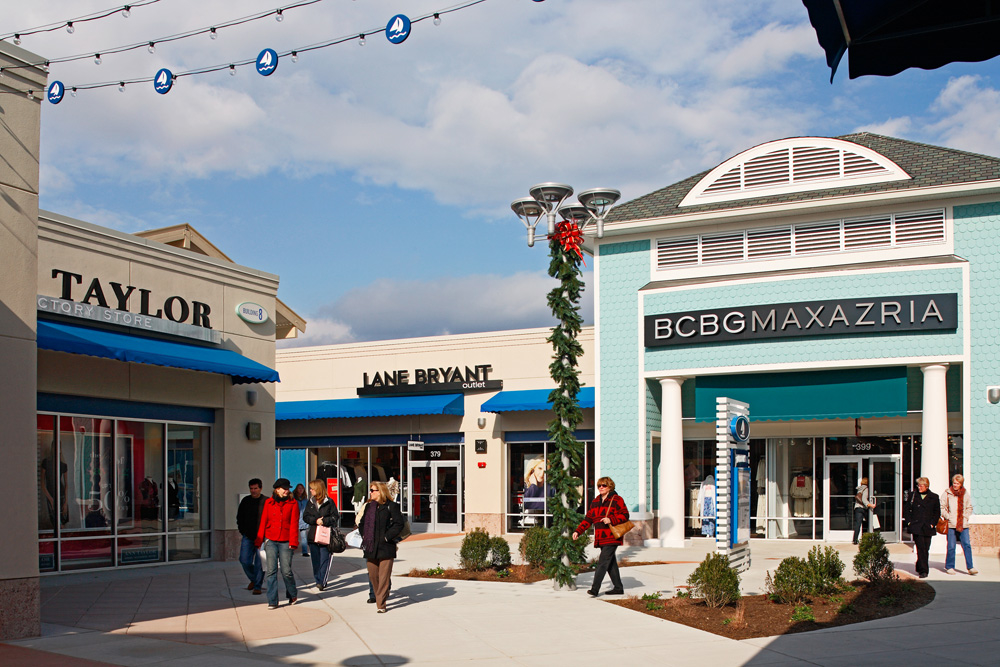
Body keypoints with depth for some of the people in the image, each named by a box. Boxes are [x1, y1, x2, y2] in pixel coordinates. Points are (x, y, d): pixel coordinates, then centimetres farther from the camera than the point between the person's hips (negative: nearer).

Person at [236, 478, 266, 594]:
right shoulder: (245, 501, 9)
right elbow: (239, 517, 18)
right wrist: (242, 531, 8)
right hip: (247, 536, 4)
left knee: (260, 563, -3)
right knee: (244, 560, 0)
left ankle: (257, 586, 7)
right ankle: (253, 579, 24)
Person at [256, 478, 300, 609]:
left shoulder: (293, 504, 4)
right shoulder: (268, 503, 8)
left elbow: (294, 524, 0)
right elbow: (263, 522, 10)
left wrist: (293, 542, -7)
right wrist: (259, 540, 7)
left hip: (285, 542, -1)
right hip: (270, 541, 1)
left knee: (286, 571, -1)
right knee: (271, 571, -1)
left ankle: (292, 594, 25)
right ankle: (272, 601, 6)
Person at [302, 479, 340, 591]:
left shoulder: (329, 502, 0)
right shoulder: (310, 503, 13)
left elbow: (335, 517, -2)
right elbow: (305, 517, 6)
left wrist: (324, 521, -15)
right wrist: (316, 521, -10)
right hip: (313, 535, 4)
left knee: (324, 559, -9)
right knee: (315, 560, 5)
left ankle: (322, 581, -12)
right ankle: (318, 581, 14)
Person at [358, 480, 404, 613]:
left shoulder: (391, 506, -4)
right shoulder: (368, 506, 13)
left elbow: (398, 524, -8)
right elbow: (361, 523, 23)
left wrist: (387, 537, -12)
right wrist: (364, 536, 9)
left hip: (386, 547, -6)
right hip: (370, 547, 6)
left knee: (384, 577, -6)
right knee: (373, 575, 9)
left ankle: (381, 604, -3)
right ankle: (380, 598, 29)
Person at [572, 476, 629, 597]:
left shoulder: (616, 500, -3)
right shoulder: (595, 501, 16)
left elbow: (625, 515, -8)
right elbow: (588, 519, 17)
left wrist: (611, 520, -20)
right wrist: (578, 531, 6)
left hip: (612, 538, -7)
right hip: (601, 539, 7)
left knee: (603, 562, -14)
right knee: (610, 563, 11)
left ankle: (595, 589, -18)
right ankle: (618, 588, 20)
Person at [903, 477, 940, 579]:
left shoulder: (934, 497, 5)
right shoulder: (914, 496, 6)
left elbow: (937, 513, 8)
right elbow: (906, 509, 11)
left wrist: (932, 523, -2)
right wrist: (909, 521, 1)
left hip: (928, 528, 1)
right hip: (916, 527, -1)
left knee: (925, 549, 5)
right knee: (921, 548, -9)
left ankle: (919, 568, 22)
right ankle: (923, 571, -10)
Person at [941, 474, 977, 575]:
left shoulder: (966, 494, 8)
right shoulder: (947, 493, 1)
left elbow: (969, 508, 17)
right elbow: (942, 508, 5)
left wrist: (966, 517, 3)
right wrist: (948, 516, -7)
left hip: (963, 524, 2)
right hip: (951, 524, -2)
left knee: (967, 545, -5)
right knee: (951, 547, 0)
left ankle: (970, 567, -1)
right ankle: (949, 567, 11)